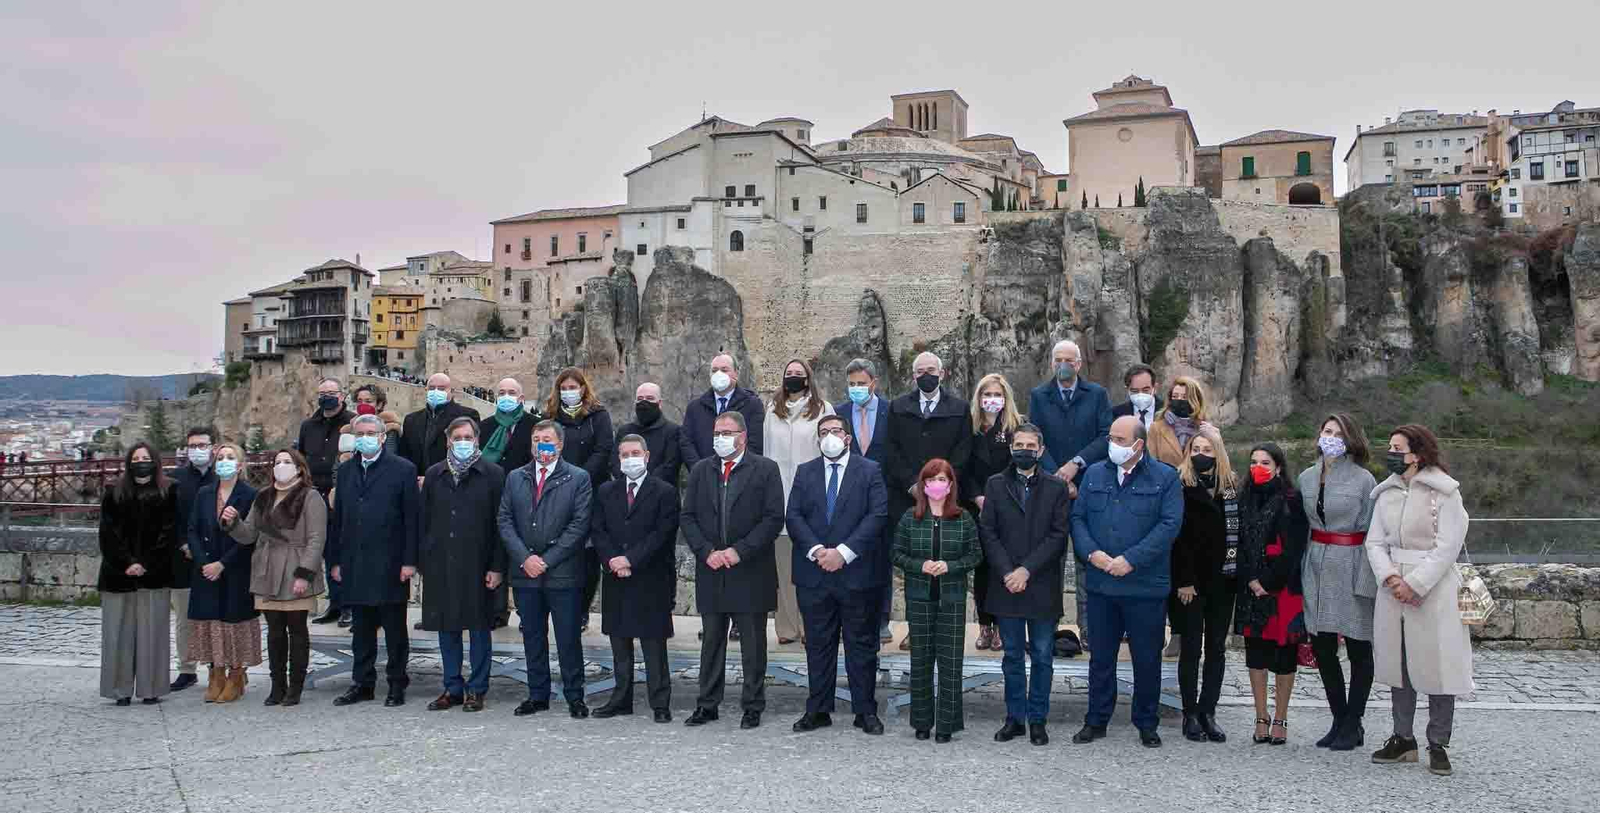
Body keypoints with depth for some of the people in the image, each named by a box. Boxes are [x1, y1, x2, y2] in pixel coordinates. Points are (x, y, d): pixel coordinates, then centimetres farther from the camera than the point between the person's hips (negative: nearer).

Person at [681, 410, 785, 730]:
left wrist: (739, 551, -15)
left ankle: (753, 706, 16)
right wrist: (707, 552, -8)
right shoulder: (701, 470, 9)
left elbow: (774, 518, -9)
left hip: (750, 572, -3)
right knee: (712, 642, 12)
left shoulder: (765, 470, -2)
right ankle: (707, 705, 20)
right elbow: (687, 517, 6)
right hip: (711, 571, 3)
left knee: (753, 644, 5)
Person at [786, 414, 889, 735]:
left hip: (857, 572, -2)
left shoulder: (870, 471, 2)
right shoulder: (804, 472, 10)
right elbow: (793, 516, 2)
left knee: (862, 644, 5)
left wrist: (843, 551, -15)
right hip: (813, 574, 2)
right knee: (818, 644, 9)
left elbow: (877, 516, -8)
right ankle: (818, 710, 17)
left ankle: (865, 711, 14)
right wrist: (816, 550, -13)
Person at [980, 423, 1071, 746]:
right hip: (1006, 585, 1)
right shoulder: (995, 484, 6)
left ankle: (1037, 720, 15)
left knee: (1042, 657, 5)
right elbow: (987, 532, 0)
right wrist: (1007, 572, -11)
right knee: (1012, 656, 9)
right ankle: (1015, 717, 18)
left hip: (1042, 586, -1)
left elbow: (1058, 536, -5)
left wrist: (1027, 570, -13)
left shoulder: (1056, 488, 2)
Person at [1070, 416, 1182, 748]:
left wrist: (1131, 560, -17)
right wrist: (1091, 552, -10)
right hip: (1101, 584, 3)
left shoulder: (1165, 478, -3)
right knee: (1100, 657, 12)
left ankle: (1147, 724, 23)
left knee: (1147, 659, 8)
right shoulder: (1095, 474, 9)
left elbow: (1169, 524, -11)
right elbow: (1077, 517, 7)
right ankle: (1096, 721, 23)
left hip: (1146, 587, -3)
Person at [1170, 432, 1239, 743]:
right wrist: (1184, 581, -14)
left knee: (1217, 647, 5)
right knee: (1191, 648, 1)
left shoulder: (1231, 488, 9)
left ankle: (1208, 713, 11)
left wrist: (1237, 574, -2)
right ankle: (1191, 715, 7)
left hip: (1222, 580, 4)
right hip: (1191, 582, -4)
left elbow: (1237, 532, 7)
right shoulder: (1180, 487, -4)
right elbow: (1177, 538, -9)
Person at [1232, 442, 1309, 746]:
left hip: (1284, 587, -4)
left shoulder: (1291, 501, -4)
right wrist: (1251, 580, -5)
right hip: (1252, 588, 4)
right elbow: (1240, 544, 7)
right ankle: (1261, 718, 13)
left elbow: (1293, 549, -8)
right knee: (1256, 651, 5)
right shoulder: (1246, 501, 10)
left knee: (1284, 653, 2)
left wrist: (1268, 581, -11)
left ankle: (1280, 719, 11)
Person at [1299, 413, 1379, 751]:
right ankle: (1341, 721, 20)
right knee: (1322, 648, 7)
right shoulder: (1306, 478, 10)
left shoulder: (1363, 479, -5)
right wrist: (1301, 569, 8)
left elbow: (1371, 532, -7)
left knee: (1359, 649, 2)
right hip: (1317, 568, 5)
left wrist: (1366, 578, -13)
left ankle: (1352, 724, 13)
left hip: (1351, 566, -5)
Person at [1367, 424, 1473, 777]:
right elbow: (1375, 541, 6)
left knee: (1436, 665, -1)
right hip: (1392, 587, 5)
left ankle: (1438, 745, 10)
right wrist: (1391, 578, -10)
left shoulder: (1444, 492, -7)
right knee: (1397, 664, 10)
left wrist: (1414, 585, -15)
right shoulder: (1386, 493, 9)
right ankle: (1403, 739, 21)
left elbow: (1447, 546, -12)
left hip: (1433, 588, -5)